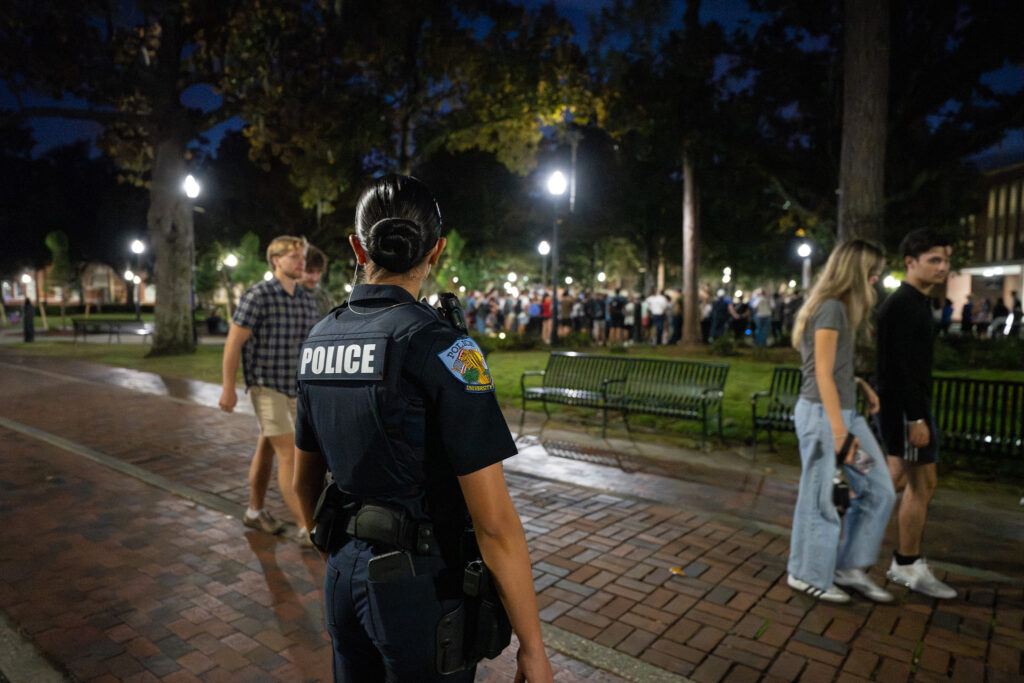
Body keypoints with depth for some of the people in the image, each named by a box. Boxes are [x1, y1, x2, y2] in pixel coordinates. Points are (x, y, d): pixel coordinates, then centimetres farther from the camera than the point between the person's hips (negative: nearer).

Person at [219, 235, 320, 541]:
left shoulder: (306, 300, 6)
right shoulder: (258, 295, -14)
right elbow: (233, 342, -13)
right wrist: (228, 388, -14)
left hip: (295, 387, 7)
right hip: (266, 387, -7)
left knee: (267, 449, 17)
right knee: (289, 454, -9)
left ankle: (255, 511, 33)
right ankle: (306, 527, -3)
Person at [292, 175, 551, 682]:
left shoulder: (318, 342, 1)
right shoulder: (440, 345, -21)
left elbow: (305, 481, 12)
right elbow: (495, 523, -22)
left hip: (344, 578, 6)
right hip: (421, 589, -6)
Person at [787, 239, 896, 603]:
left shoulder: (843, 307, 15)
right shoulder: (831, 308, -14)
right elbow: (822, 374, -18)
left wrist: (861, 385, 5)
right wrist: (838, 430, -19)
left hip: (846, 411, 10)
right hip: (823, 412, -10)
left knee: (879, 491, 12)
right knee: (821, 499, 2)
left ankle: (850, 568, 24)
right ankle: (808, 575, 19)